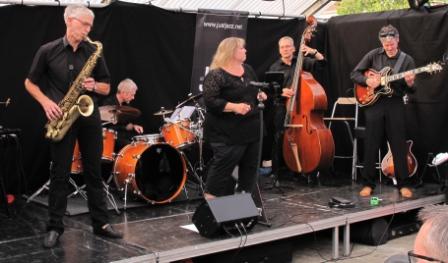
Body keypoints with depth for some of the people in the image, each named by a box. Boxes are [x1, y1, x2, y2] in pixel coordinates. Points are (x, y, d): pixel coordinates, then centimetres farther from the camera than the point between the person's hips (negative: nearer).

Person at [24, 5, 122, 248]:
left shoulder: (93, 52, 4)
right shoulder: (48, 51, -2)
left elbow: (107, 87, 9)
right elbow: (30, 82, 6)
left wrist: (94, 86, -13)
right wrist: (46, 102, -10)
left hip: (89, 116, 2)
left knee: (94, 172, 7)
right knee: (59, 173, 2)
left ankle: (101, 223, 15)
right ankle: (55, 227, 11)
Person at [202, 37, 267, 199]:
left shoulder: (247, 70, 12)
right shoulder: (216, 75, -13)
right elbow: (210, 101, -19)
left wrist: (259, 95, 5)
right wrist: (234, 107, -25)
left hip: (251, 129, 8)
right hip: (227, 133, -8)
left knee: (250, 166, 13)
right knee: (223, 166, -4)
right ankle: (211, 198, 8)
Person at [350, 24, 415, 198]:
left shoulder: (407, 60, 3)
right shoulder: (374, 55, 3)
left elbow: (410, 90, 3)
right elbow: (354, 74, 4)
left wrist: (409, 84, -20)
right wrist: (367, 81, -13)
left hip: (395, 104, 0)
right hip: (373, 102, 0)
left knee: (399, 145, 1)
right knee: (371, 145, 3)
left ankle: (403, 184, 12)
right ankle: (368, 184, 11)